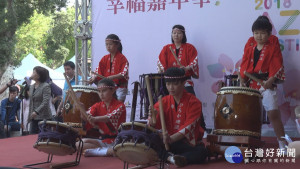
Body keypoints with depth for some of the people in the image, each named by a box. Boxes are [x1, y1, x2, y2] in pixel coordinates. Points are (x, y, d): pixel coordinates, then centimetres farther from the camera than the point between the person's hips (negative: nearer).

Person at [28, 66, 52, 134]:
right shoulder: (31, 87, 13)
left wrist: (36, 111, -27)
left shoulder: (46, 86, -9)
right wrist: (29, 115, 16)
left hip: (44, 118, -7)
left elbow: (45, 102, -19)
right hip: (33, 118, 7)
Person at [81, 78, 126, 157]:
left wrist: (94, 119, -43)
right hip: (103, 141, 4)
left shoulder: (120, 106, -6)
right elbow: (86, 116, -8)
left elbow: (110, 117, -25)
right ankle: (110, 151, -16)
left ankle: (94, 151, -23)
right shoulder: (97, 106, 9)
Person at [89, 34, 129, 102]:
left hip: (119, 88, -5)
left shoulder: (122, 58, -6)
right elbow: (98, 71, 7)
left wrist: (112, 77, -30)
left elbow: (124, 74, -17)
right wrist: (94, 78, -14)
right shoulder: (105, 59, 11)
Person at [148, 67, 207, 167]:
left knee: (201, 152, -33)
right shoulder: (164, 102, 4)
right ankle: (169, 157, -37)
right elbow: (155, 125, -7)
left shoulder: (193, 102, -8)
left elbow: (188, 126, -21)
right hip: (170, 143, 3)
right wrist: (152, 117, -32)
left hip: (190, 143, -3)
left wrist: (171, 139, -37)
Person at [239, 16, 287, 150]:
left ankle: (282, 144, -4)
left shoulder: (273, 46, 1)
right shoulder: (250, 45, 10)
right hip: (250, 83, 4)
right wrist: (242, 79, -2)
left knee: (273, 113, -11)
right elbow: (244, 64, 10)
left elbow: (277, 66, -4)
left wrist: (271, 80, -19)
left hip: (266, 84, -4)